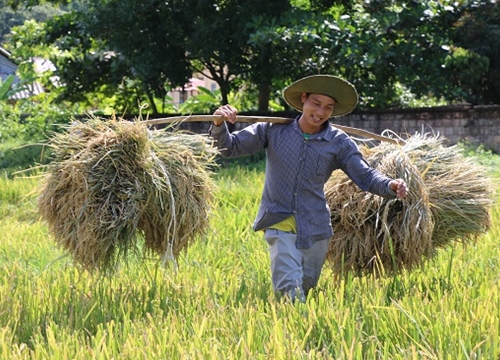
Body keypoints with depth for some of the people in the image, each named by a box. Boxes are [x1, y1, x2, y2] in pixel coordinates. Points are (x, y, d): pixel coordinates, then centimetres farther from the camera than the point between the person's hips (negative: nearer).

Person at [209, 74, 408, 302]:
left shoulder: (339, 143, -3)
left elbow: (365, 177, -8)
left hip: (314, 228, 2)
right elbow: (230, 148, -2)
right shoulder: (275, 129, -4)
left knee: (306, 288, 13)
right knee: (290, 286, -19)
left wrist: (391, 186, -28)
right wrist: (220, 125, -23)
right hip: (279, 223, -2)